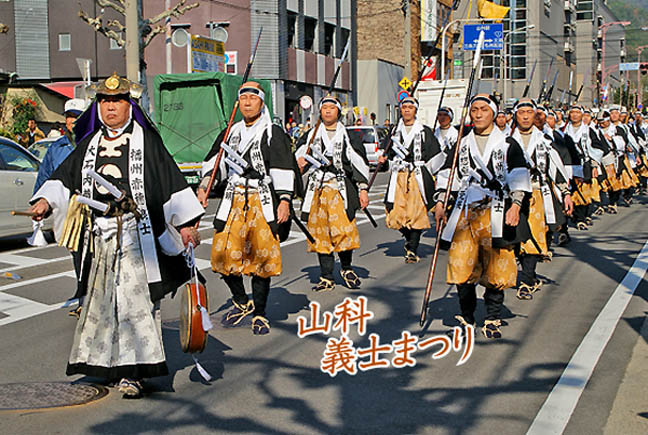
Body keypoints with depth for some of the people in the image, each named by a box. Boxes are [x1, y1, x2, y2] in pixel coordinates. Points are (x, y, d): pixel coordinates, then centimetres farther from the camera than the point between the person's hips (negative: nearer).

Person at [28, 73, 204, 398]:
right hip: (101, 233, 5)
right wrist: (45, 200, -4)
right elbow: (65, 176, 16)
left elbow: (170, 178, 0)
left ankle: (132, 371, -9)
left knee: (135, 296, -9)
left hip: (137, 230, -5)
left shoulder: (146, 140, 2)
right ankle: (104, 360, 24)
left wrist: (185, 223, -4)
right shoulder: (90, 144, 16)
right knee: (101, 297, 10)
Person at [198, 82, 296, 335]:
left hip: (263, 202, -4)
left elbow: (283, 170, -5)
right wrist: (204, 185, 8)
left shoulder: (274, 134, 2)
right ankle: (241, 302, 20)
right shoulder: (230, 134, 17)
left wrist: (285, 200, -14)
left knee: (261, 256, -2)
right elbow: (214, 162, 23)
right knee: (222, 253, -3)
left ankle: (259, 314, 12)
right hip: (233, 200, 4)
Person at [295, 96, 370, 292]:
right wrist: (300, 162, -3)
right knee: (320, 233, 0)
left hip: (341, 189, -2)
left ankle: (347, 268, 12)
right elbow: (299, 156, 21)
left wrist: (363, 189, 0)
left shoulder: (349, 136, 8)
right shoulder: (310, 136, 15)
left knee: (343, 230, -12)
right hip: (316, 190, 3)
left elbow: (360, 163, 6)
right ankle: (326, 277, 8)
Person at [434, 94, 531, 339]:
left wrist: (515, 204, -15)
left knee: (495, 268, -3)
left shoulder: (508, 145, 7)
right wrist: (440, 204, 3)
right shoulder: (461, 146, 16)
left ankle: (493, 320, 11)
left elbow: (519, 176, -2)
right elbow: (446, 175, 14)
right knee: (461, 266, -2)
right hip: (465, 211, 2)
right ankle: (467, 316, 16)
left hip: (496, 212, -2)